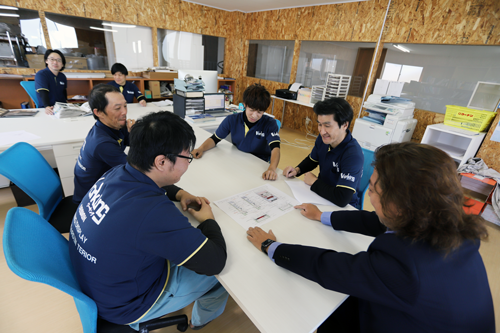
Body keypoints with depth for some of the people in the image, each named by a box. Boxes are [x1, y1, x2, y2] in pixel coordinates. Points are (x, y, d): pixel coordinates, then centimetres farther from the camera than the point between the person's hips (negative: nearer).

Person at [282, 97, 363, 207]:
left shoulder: (353, 155, -30)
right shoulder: (323, 138, -8)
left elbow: (342, 199, -35)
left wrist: (314, 182, -21)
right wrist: (297, 170, -7)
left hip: (343, 207, -6)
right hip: (321, 194, 6)